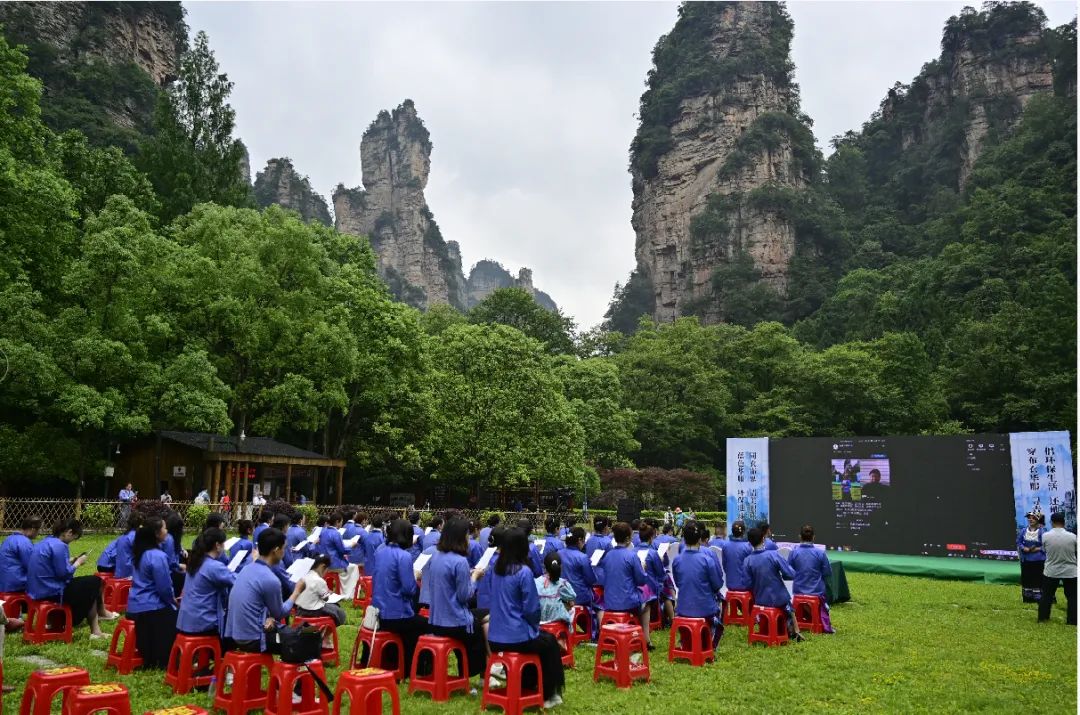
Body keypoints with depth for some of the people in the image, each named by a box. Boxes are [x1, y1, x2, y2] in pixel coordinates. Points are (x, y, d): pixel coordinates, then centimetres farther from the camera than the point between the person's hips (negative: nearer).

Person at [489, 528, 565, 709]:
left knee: (539, 637, 33)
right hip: (516, 637, -7)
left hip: (495, 637, 7)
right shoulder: (524, 571, -18)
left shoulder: (496, 569, 5)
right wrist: (534, 625, 6)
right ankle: (548, 695, 27)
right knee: (550, 642, 21)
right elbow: (531, 609, -16)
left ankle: (526, 687, 41)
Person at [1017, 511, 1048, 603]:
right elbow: (1019, 543, 6)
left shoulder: (1042, 532, -8)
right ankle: (1027, 597, 19)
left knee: (1038, 578, -2)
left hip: (1039, 560, -4)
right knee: (1027, 578, 9)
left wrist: (1036, 549, -18)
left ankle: (1038, 597, 5)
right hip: (1026, 560, 4)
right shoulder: (1023, 531, 4)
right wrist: (1026, 549, -10)